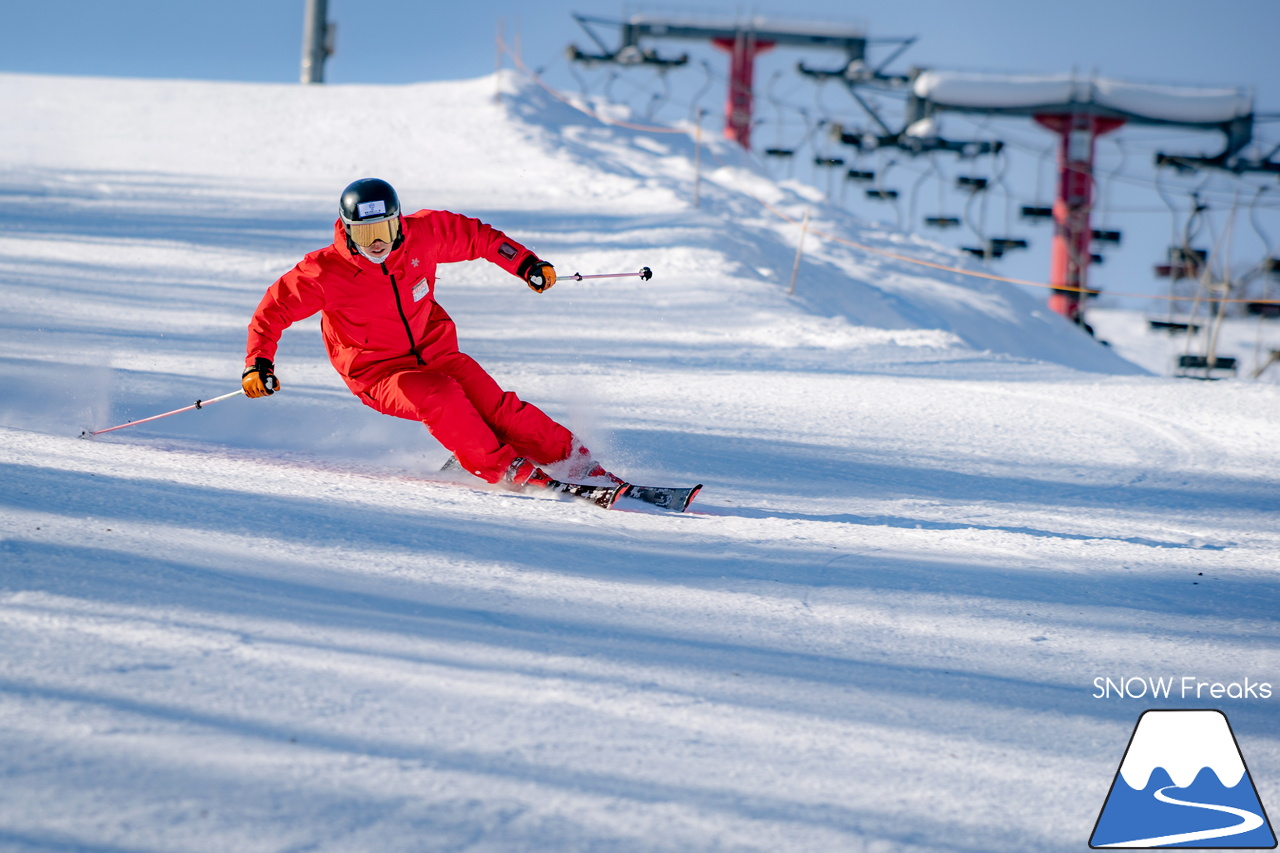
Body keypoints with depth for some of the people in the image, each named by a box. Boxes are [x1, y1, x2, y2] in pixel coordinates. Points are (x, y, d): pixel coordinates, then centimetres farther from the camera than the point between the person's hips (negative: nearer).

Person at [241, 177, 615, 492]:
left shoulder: (421, 235, -13)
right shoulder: (325, 273, -20)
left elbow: (476, 236, 4)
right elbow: (273, 310, -8)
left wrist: (526, 263, 1)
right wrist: (258, 363, -19)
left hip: (435, 353, 3)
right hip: (379, 371, -3)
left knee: (497, 408, -16)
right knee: (440, 397, -32)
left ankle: (576, 462, -10)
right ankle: (506, 470, -22)